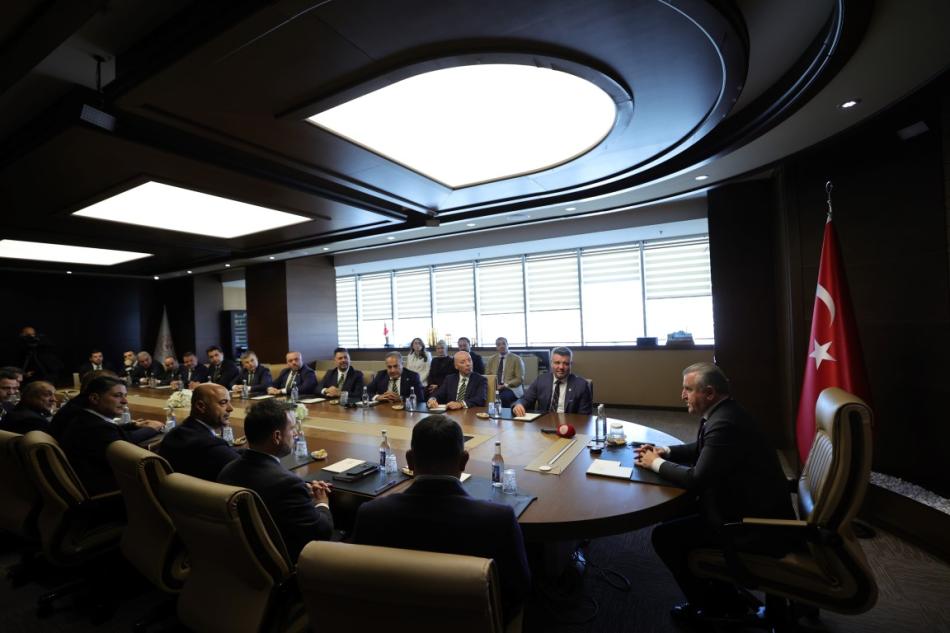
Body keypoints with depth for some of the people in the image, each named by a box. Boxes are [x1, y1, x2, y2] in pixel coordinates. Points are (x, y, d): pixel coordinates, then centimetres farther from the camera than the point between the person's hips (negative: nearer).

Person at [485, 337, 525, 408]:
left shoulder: (516, 359, 3)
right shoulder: (491, 360, 16)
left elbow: (520, 379, -3)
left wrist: (505, 385, -16)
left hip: (511, 388, -3)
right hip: (495, 388, 3)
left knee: (504, 396, -37)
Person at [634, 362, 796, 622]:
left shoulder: (724, 424, -27)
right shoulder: (723, 413, 5)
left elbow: (696, 479, -26)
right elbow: (702, 449, 19)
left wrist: (657, 463, -11)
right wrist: (665, 451, 3)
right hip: (755, 510, 10)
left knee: (664, 535, -5)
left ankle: (712, 604, 19)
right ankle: (723, 595, 27)